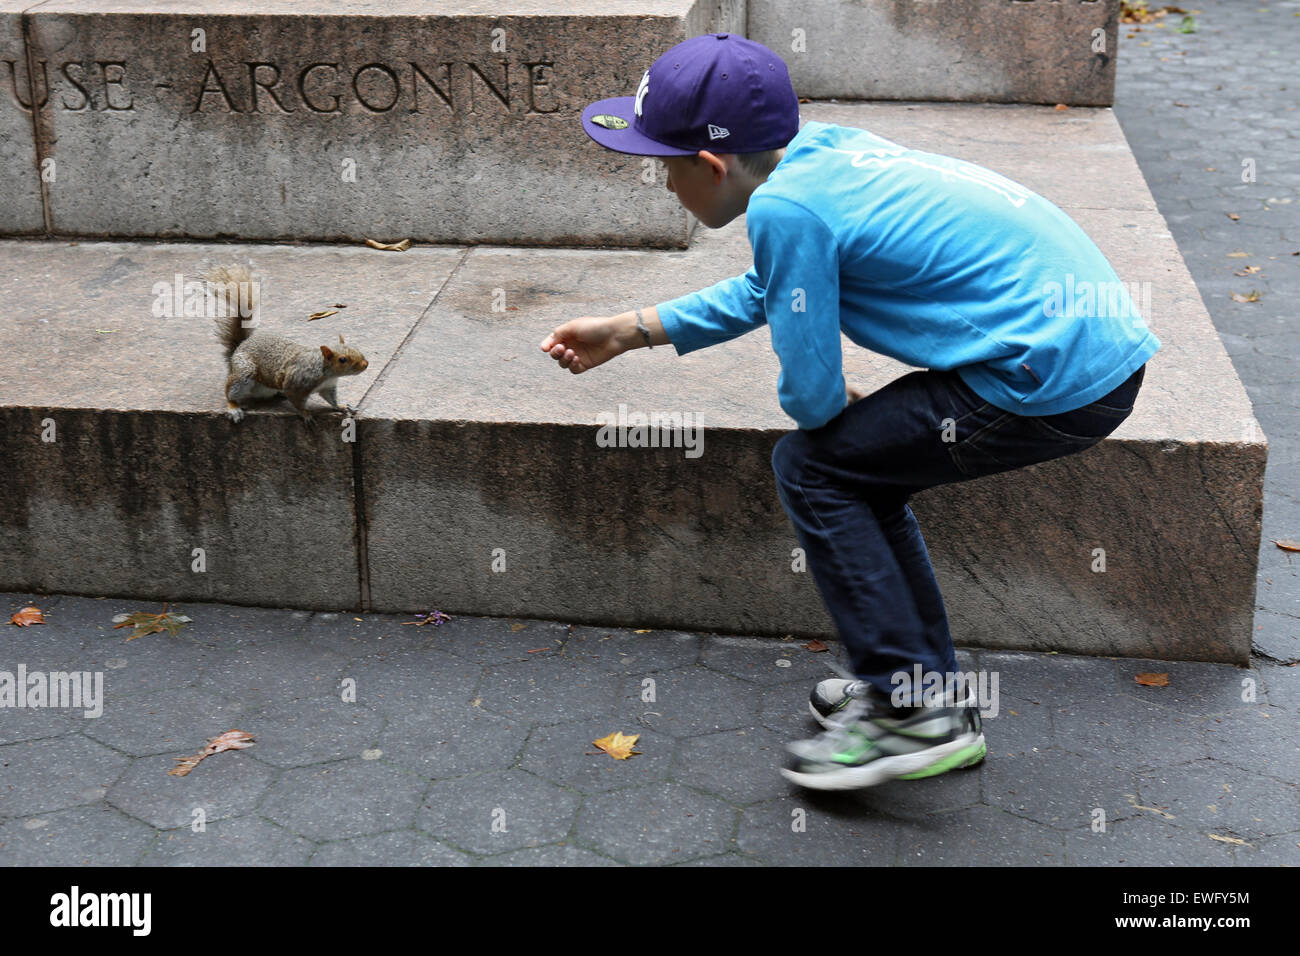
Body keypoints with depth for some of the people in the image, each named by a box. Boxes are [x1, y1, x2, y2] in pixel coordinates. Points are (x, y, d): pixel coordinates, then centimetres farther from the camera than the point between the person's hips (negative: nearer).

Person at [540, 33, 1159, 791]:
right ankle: (936, 696, 28)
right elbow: (766, 292, 27)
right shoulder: (823, 148, 11)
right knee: (857, 471, 19)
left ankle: (911, 711, 5)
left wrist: (838, 406, 13)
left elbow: (809, 395, -11)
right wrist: (628, 331, 28)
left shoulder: (786, 205, -16)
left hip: (1055, 383, -9)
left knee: (812, 467, 1)